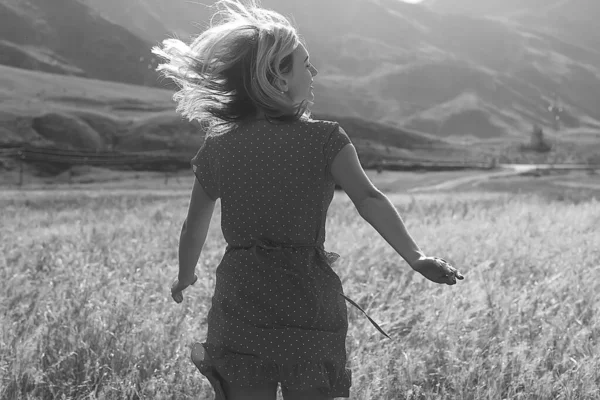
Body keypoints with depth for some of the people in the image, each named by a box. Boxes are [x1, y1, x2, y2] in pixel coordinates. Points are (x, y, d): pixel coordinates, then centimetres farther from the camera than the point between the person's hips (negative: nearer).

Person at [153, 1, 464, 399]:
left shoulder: (216, 150, 4)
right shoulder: (324, 139, -7)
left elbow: (195, 225, 14)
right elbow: (368, 198, -19)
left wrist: (185, 276, 30)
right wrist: (415, 257, -23)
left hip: (239, 308, 3)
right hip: (309, 308, -3)